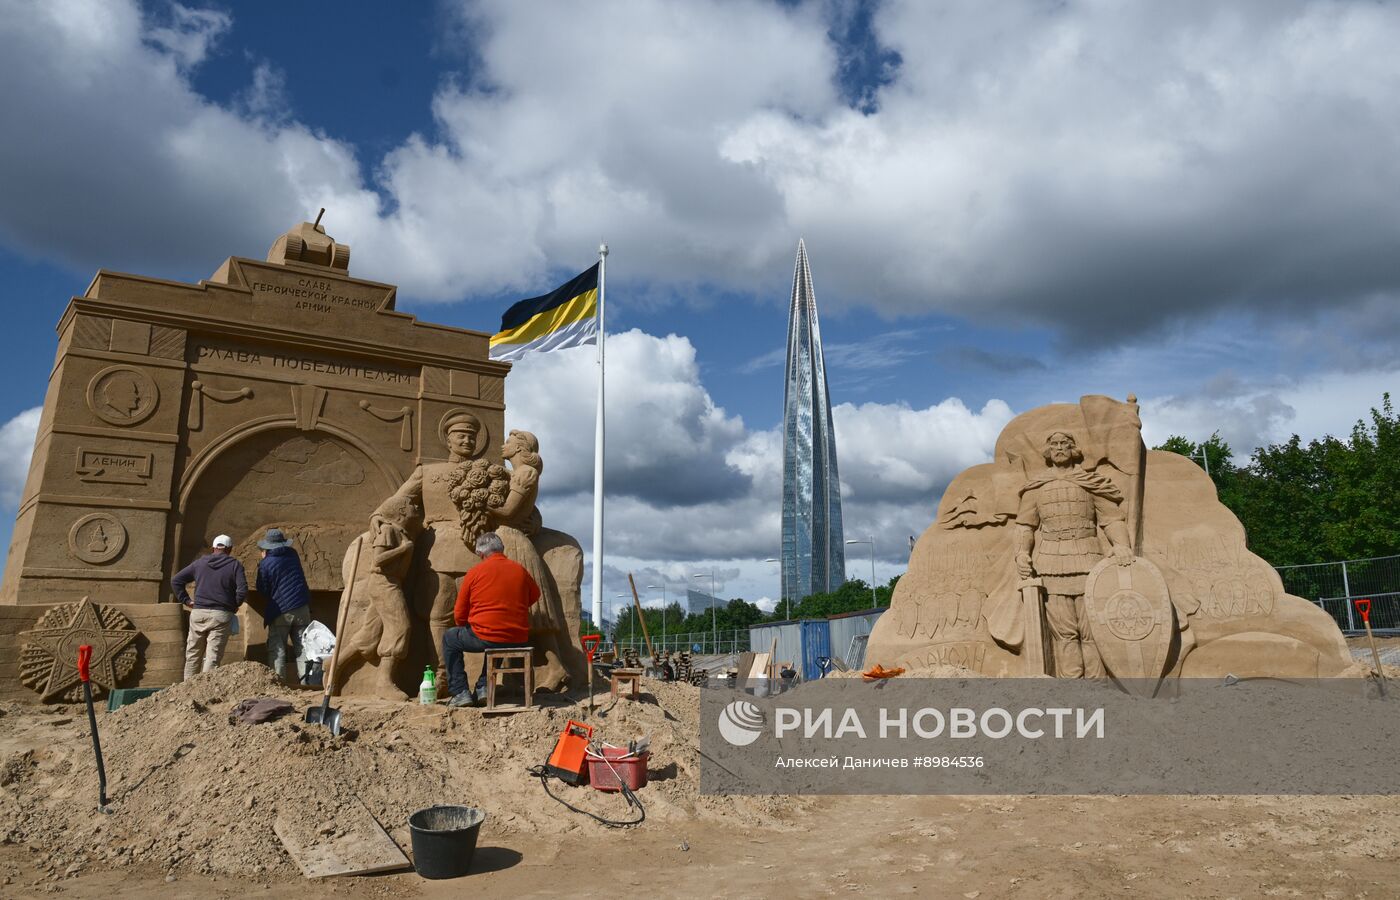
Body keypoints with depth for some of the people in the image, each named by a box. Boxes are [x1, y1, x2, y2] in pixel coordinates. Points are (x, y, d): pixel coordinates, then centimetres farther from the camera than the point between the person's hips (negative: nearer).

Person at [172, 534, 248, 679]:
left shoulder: (200, 563, 11)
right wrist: (234, 606, 5)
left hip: (198, 613, 3)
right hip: (222, 615, -3)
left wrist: (185, 600, 13)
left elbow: (176, 580, 12)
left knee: (193, 655, 14)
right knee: (213, 657, -3)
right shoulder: (235, 565, 0)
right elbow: (243, 590, -11)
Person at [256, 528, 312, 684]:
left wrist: (262, 562, 4)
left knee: (276, 649, 5)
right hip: (301, 608, 4)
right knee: (302, 647, 7)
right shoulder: (293, 555, 5)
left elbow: (262, 591, -1)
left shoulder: (266, 564, -9)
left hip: (280, 611, -4)